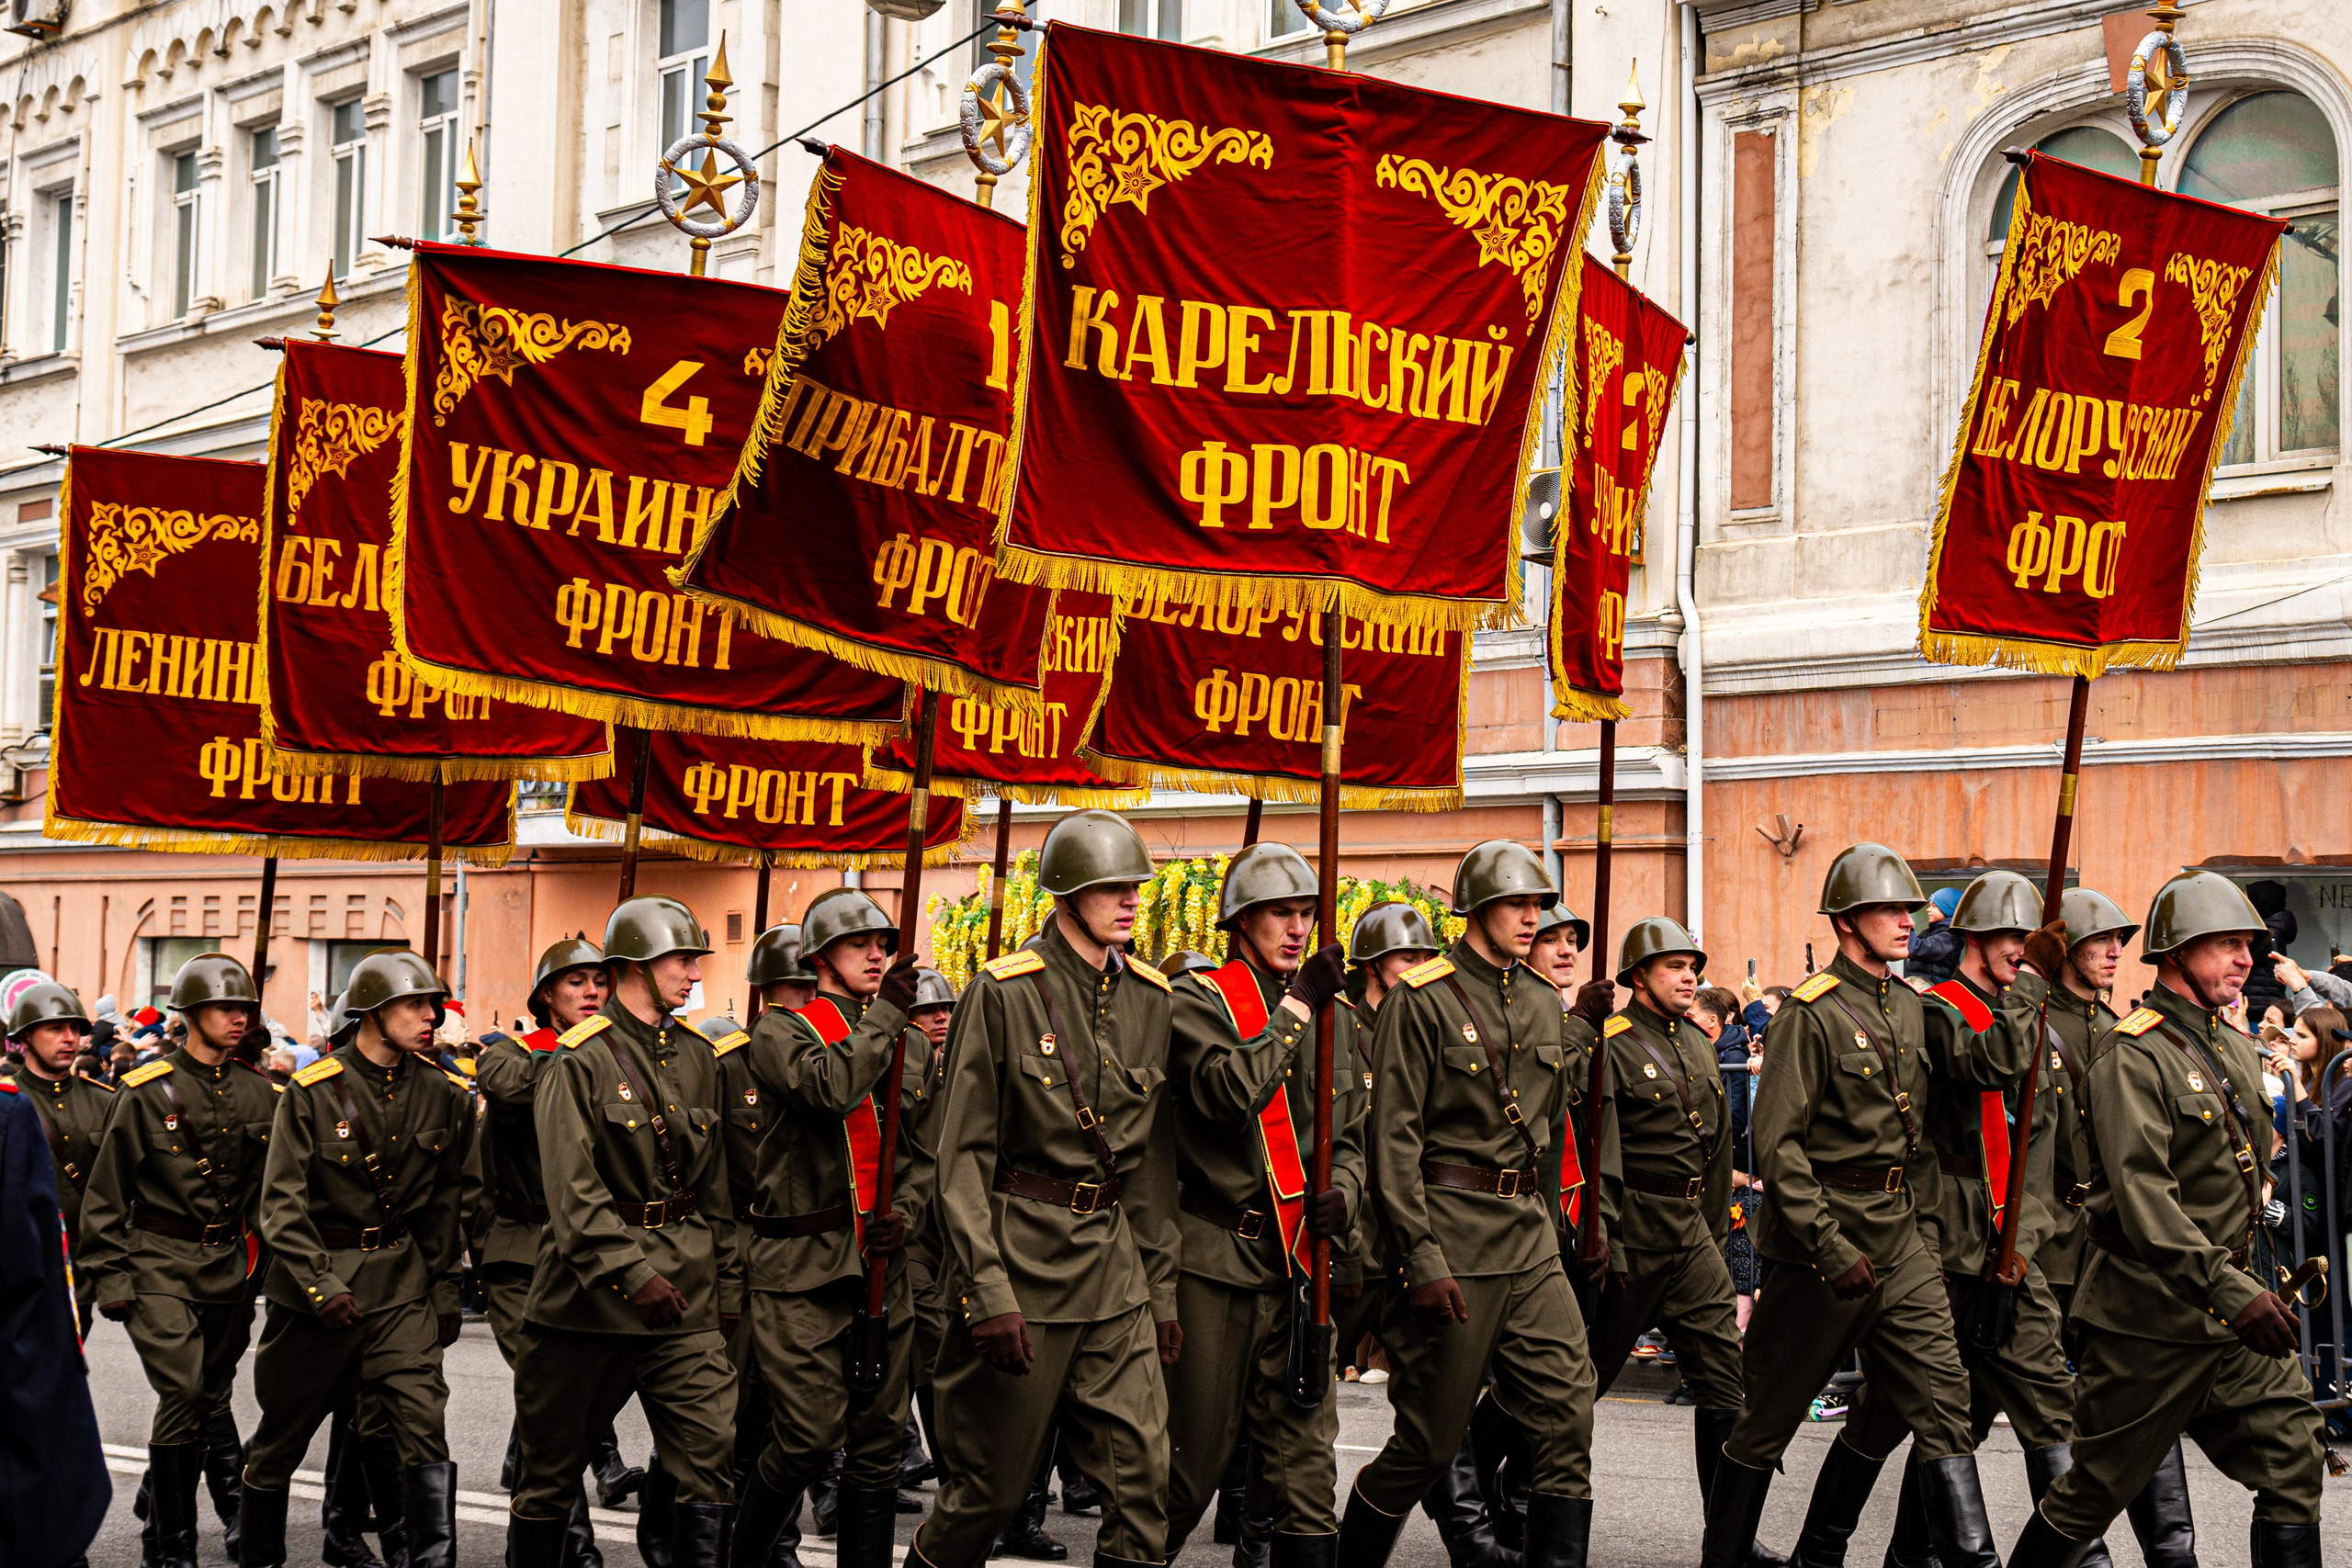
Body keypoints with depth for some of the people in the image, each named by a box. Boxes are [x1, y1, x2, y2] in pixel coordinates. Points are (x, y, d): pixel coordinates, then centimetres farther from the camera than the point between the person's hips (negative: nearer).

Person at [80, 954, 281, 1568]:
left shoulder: (260, 1092, 6)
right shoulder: (147, 1091, -4)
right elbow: (105, 1193, -1)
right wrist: (109, 1276, -4)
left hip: (228, 1264, 4)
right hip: (160, 1263, -4)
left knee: (212, 1394, 12)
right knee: (184, 1392, -13)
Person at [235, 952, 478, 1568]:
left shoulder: (444, 1094, 1)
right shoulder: (313, 1091, -9)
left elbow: (451, 1198, 11)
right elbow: (282, 1200, -10)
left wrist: (445, 1288, 10)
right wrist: (320, 1284, -17)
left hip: (402, 1280, 2)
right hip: (316, 1276, -2)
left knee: (422, 1417, -13)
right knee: (283, 1431, 10)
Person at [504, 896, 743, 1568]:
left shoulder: (697, 1058, 10)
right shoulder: (581, 1062, -9)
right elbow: (573, 1193, -17)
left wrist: (727, 1284, 13)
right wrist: (633, 1275, -26)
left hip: (685, 1291, 5)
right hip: (587, 1292, -4)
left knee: (712, 1451, -7)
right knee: (552, 1463, 9)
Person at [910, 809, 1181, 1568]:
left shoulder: (1149, 999, 8)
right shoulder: (1003, 993, -8)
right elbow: (963, 1154, -9)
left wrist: (1162, 1289, 12)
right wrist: (987, 1294, -16)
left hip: (1115, 1258, 5)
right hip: (1022, 1253, -5)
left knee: (1142, 1472, -2)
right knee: (991, 1485, 4)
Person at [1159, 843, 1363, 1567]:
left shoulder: (1333, 1014, 13)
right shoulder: (1199, 1001, -4)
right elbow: (1230, 1090, -23)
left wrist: (1342, 1194, -3)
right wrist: (1297, 1006, -18)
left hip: (1300, 1263, 5)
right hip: (1216, 1256, -5)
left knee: (1307, 1465, 2)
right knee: (1191, 1463, 3)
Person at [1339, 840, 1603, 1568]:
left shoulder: (1545, 1003, 12)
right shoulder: (1422, 1002, -8)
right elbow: (1393, 1139, -12)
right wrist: (1421, 1257, -16)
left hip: (1530, 1240, 6)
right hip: (1453, 1238, -6)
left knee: (1567, 1413, -1)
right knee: (1429, 1439, 1)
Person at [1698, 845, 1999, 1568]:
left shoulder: (1911, 1008, 11)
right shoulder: (1811, 1013, -12)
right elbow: (1776, 1143, -17)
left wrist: (1921, 1220, 15)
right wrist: (1830, 1248, -21)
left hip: (1900, 1237, 7)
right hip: (1822, 1238, -7)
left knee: (1940, 1396, 1)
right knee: (1772, 1413, 5)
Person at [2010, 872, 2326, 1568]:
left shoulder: (2237, 1048, 13)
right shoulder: (2132, 1057, -15)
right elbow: (2142, 1194, -25)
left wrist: (2247, 1281, 19)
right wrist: (2230, 1291, -32)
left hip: (2233, 1315, 8)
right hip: (2150, 1315, -8)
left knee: (2293, 1459, -2)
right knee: (2096, 1488, 3)